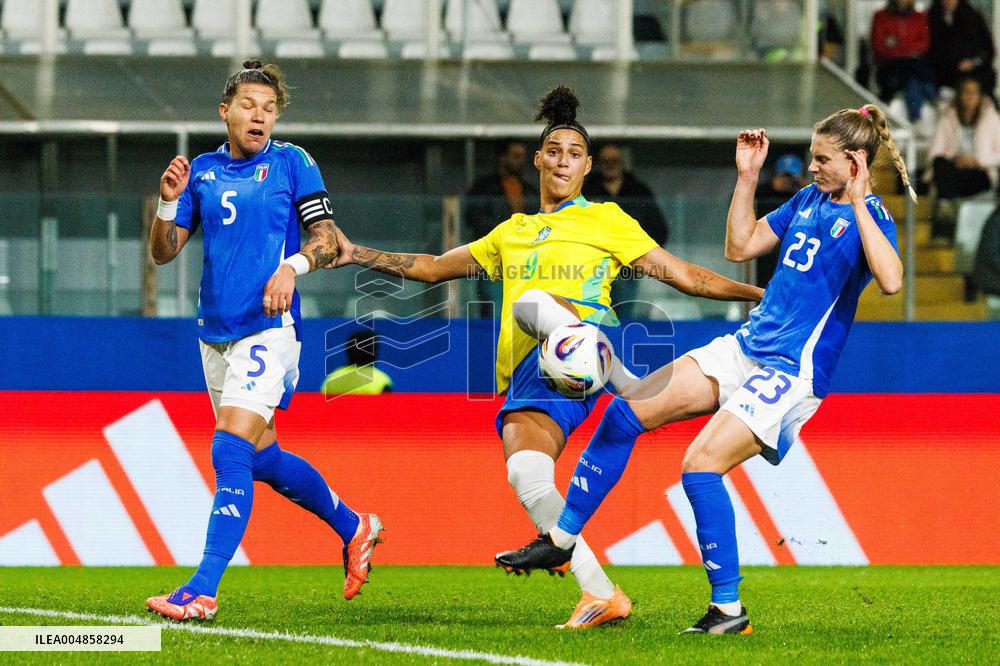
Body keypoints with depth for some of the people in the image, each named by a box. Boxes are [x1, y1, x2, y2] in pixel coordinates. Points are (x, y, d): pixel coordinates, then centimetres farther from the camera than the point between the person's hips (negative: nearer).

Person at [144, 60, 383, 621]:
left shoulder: (292, 163, -2)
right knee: (262, 456, 16)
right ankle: (353, 527, 37)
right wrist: (169, 201, -9)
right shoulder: (202, 171, 10)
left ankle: (203, 591, -20)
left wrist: (292, 266, -22)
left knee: (230, 453, -17)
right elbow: (164, 251, 9)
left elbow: (329, 238, -3)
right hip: (215, 331, 6)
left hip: (267, 328, -6)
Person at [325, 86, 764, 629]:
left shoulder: (604, 219, 15)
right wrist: (359, 255, 23)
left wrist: (756, 293, 4)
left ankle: (629, 388, -50)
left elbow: (680, 274, 13)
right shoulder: (511, 233, 29)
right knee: (525, 475, -22)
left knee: (533, 304, -38)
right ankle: (601, 595, -20)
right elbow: (432, 268, 33)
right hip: (527, 378, 5)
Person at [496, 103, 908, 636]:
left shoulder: (870, 219, -12)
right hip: (745, 347, 8)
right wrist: (748, 176, 12)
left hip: (793, 373, -8)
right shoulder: (809, 199, 12)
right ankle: (561, 541, 7)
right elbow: (740, 247, 20)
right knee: (627, 411, -1)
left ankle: (729, 610, -10)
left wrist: (858, 201, -33)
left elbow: (890, 281, -33)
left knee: (701, 465, -21)